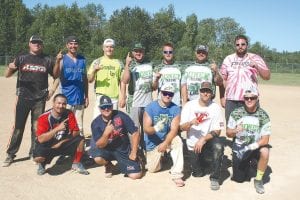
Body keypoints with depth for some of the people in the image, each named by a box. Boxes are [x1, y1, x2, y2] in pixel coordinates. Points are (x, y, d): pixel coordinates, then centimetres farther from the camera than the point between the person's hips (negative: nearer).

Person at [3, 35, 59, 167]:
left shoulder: (47, 60, 8)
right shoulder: (21, 58, 5)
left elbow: (55, 76, 9)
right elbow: (7, 75, 3)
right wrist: (10, 68, -20)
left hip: (40, 99, 1)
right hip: (23, 97, -1)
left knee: (37, 127, 8)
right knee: (18, 126, 0)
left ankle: (34, 153, 21)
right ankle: (10, 154, 10)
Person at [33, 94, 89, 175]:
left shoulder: (69, 114, -9)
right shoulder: (44, 117, -18)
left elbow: (76, 132, -8)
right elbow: (41, 139, -27)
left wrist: (61, 142, -16)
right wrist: (57, 128, -36)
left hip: (64, 143, 3)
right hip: (48, 145, -2)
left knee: (80, 140, -22)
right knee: (38, 157, -32)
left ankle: (76, 164, 4)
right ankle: (42, 164, 9)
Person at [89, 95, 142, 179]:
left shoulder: (121, 116, -14)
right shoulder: (96, 123, -12)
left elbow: (135, 133, -10)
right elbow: (99, 145, -15)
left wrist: (133, 153, -11)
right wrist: (106, 133, -34)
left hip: (124, 150, 0)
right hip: (107, 150, 1)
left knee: (136, 175, -13)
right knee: (98, 158, -33)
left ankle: (122, 164, 21)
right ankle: (108, 165, 5)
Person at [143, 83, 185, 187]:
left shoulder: (175, 108, -13)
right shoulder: (150, 107, -16)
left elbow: (174, 130, -17)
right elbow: (146, 129, -20)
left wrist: (165, 143, -30)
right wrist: (155, 128, -42)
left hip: (168, 138, 0)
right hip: (153, 142, 0)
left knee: (177, 141, -33)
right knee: (153, 169, 2)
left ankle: (177, 174, -22)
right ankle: (159, 157, 38)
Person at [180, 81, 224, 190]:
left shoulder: (215, 107, -7)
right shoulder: (189, 105, -5)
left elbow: (217, 131, -9)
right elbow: (182, 127, -6)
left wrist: (203, 139, -23)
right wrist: (190, 123, -28)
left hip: (208, 141, -1)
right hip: (193, 144, 1)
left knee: (218, 146, -34)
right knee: (197, 173, -1)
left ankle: (215, 178, -16)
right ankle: (201, 160, 34)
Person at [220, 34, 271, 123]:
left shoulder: (255, 58, 5)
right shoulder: (228, 59, 11)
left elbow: (267, 76, -3)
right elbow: (223, 79, 12)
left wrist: (257, 66, -20)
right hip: (231, 101, 2)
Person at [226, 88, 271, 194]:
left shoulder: (263, 115, -12)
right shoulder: (236, 113, -9)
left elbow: (265, 139, -15)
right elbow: (228, 133, -3)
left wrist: (251, 147, -30)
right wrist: (235, 131, -27)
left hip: (256, 146, -1)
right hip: (239, 147, 1)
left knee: (265, 152, -35)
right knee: (238, 178, -1)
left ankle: (258, 180, -9)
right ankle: (247, 163, 33)